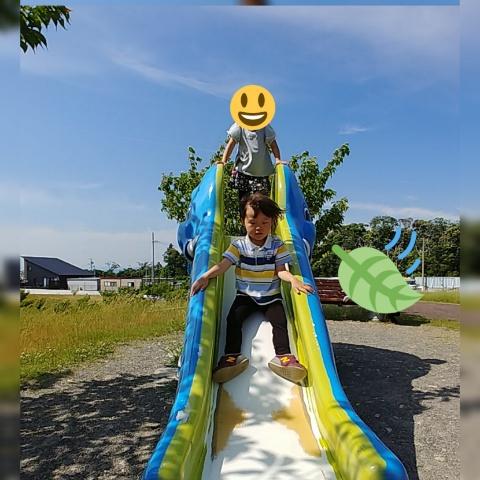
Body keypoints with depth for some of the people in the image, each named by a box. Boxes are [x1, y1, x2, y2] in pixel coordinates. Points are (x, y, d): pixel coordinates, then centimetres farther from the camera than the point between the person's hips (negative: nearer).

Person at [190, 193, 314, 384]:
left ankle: (283, 356, -21)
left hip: (271, 296, 0)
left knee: (279, 320, -21)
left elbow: (281, 270, -8)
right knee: (233, 318, -20)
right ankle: (232, 355, -21)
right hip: (245, 295, 0)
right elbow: (223, 265, -14)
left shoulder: (277, 245, -3)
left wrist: (293, 280, -29)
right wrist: (205, 276, -31)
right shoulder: (238, 245, -3)